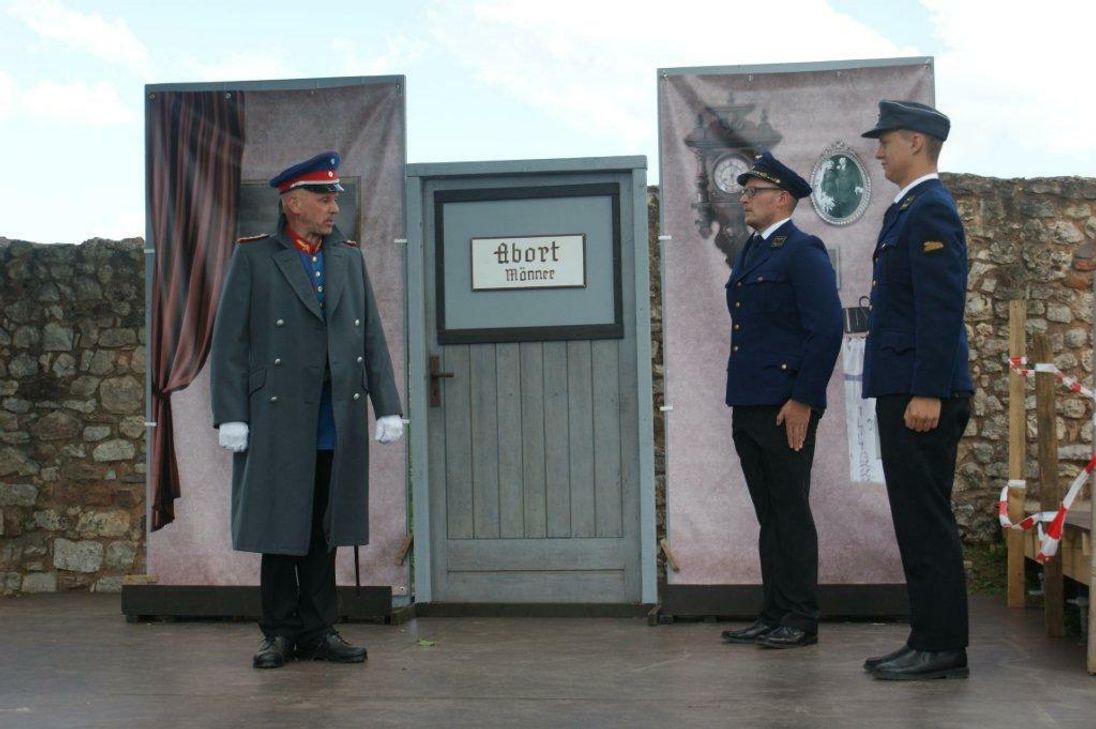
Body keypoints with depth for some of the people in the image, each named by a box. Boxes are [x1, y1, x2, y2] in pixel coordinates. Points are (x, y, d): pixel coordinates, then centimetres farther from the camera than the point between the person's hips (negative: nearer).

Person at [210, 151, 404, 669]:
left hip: (338, 425, 4)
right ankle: (280, 633, 14)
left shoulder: (349, 258, 13)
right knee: (279, 530, 3)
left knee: (324, 532, 8)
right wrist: (231, 416, -10)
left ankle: (319, 632, 16)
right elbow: (230, 341, -3)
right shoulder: (254, 257, 1)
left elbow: (372, 340, 11)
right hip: (277, 422, -3)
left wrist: (387, 408, 4)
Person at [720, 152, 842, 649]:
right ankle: (774, 616, 18)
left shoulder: (803, 251, -9)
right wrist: (740, 399, 17)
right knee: (769, 515, 12)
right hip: (748, 406, 9)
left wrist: (803, 401, -18)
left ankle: (801, 621, 6)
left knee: (791, 512, -2)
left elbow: (827, 329, -16)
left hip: (785, 407, -9)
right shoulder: (751, 251, 18)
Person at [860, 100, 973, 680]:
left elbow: (943, 306, -19)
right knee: (918, 520, 12)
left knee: (926, 522, -6)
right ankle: (929, 639, 19)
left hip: (921, 395, -10)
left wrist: (927, 392, -22)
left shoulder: (930, 210, -12)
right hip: (903, 391, 10)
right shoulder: (909, 209, 19)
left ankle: (942, 648, 1)